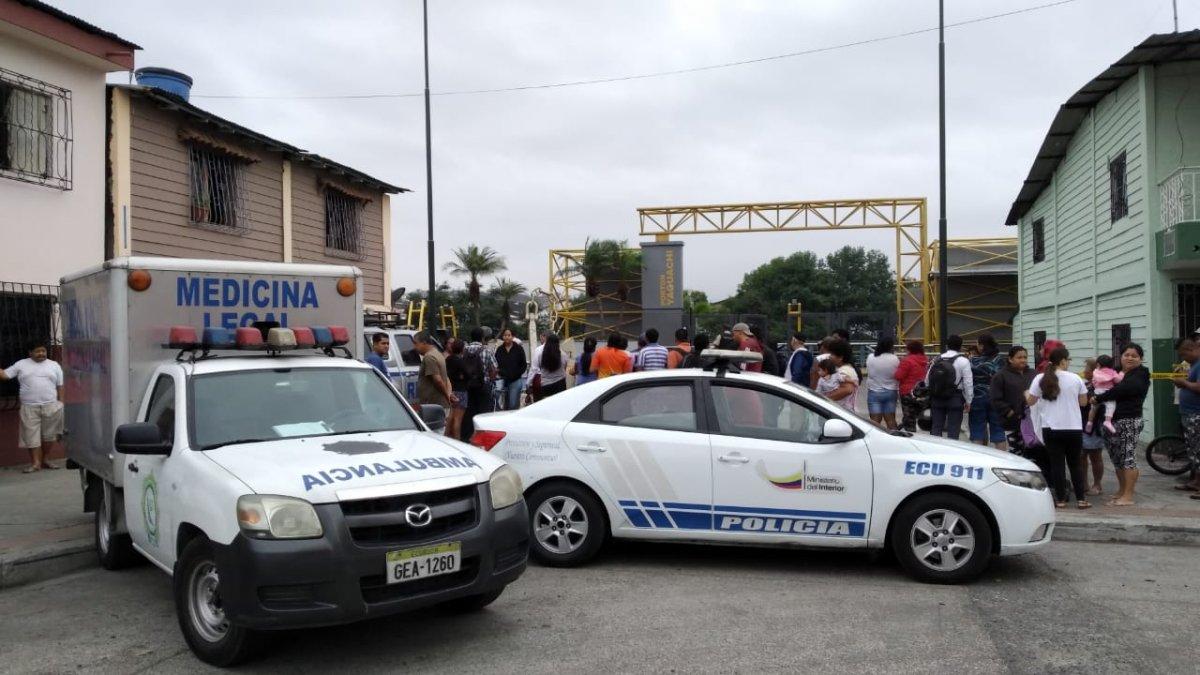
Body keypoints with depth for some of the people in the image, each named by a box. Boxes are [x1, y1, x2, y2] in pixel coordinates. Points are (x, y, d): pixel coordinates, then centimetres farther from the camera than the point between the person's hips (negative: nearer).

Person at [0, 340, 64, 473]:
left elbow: (60, 387, 8)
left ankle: (46, 460, 17)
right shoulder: (21, 364, 8)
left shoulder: (54, 365, 8)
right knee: (31, 435, -1)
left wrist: (61, 404, 3)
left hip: (51, 406, 0)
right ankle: (35, 463, 3)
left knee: (49, 434, 5)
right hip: (29, 407, 0)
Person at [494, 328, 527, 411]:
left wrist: (517, 374, -10)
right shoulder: (499, 350, 9)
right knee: (505, 405, 7)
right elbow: (496, 364, 11)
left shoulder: (519, 349, 2)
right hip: (503, 381, 3)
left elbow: (523, 365, 3)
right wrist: (500, 372, -8)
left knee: (513, 405, -9)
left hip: (516, 381, -3)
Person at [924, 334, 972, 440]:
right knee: (953, 431, 2)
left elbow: (927, 381, 6)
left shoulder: (936, 360, 5)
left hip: (936, 399, 4)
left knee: (936, 428, 11)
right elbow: (968, 383, -9)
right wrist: (968, 401, -3)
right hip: (955, 399, -4)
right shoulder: (963, 361, -8)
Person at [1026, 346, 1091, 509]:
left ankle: (1060, 499, 5)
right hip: (1073, 428, 0)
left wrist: (1026, 394, 23)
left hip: (1051, 428, 0)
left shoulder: (1041, 379, -3)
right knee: (1075, 464, 11)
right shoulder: (1075, 379, -2)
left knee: (1056, 464, 4)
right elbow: (1083, 402, 7)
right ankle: (1081, 499, 12)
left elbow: (1030, 401, 3)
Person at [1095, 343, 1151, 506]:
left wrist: (1097, 399, -14)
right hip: (1113, 421, 8)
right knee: (1116, 457, 13)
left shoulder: (1140, 375, -7)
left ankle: (1128, 496, -4)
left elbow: (1121, 390, -21)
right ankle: (1121, 490, 26)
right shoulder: (1117, 372, 17)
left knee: (1128, 457, -6)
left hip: (1130, 421, -8)